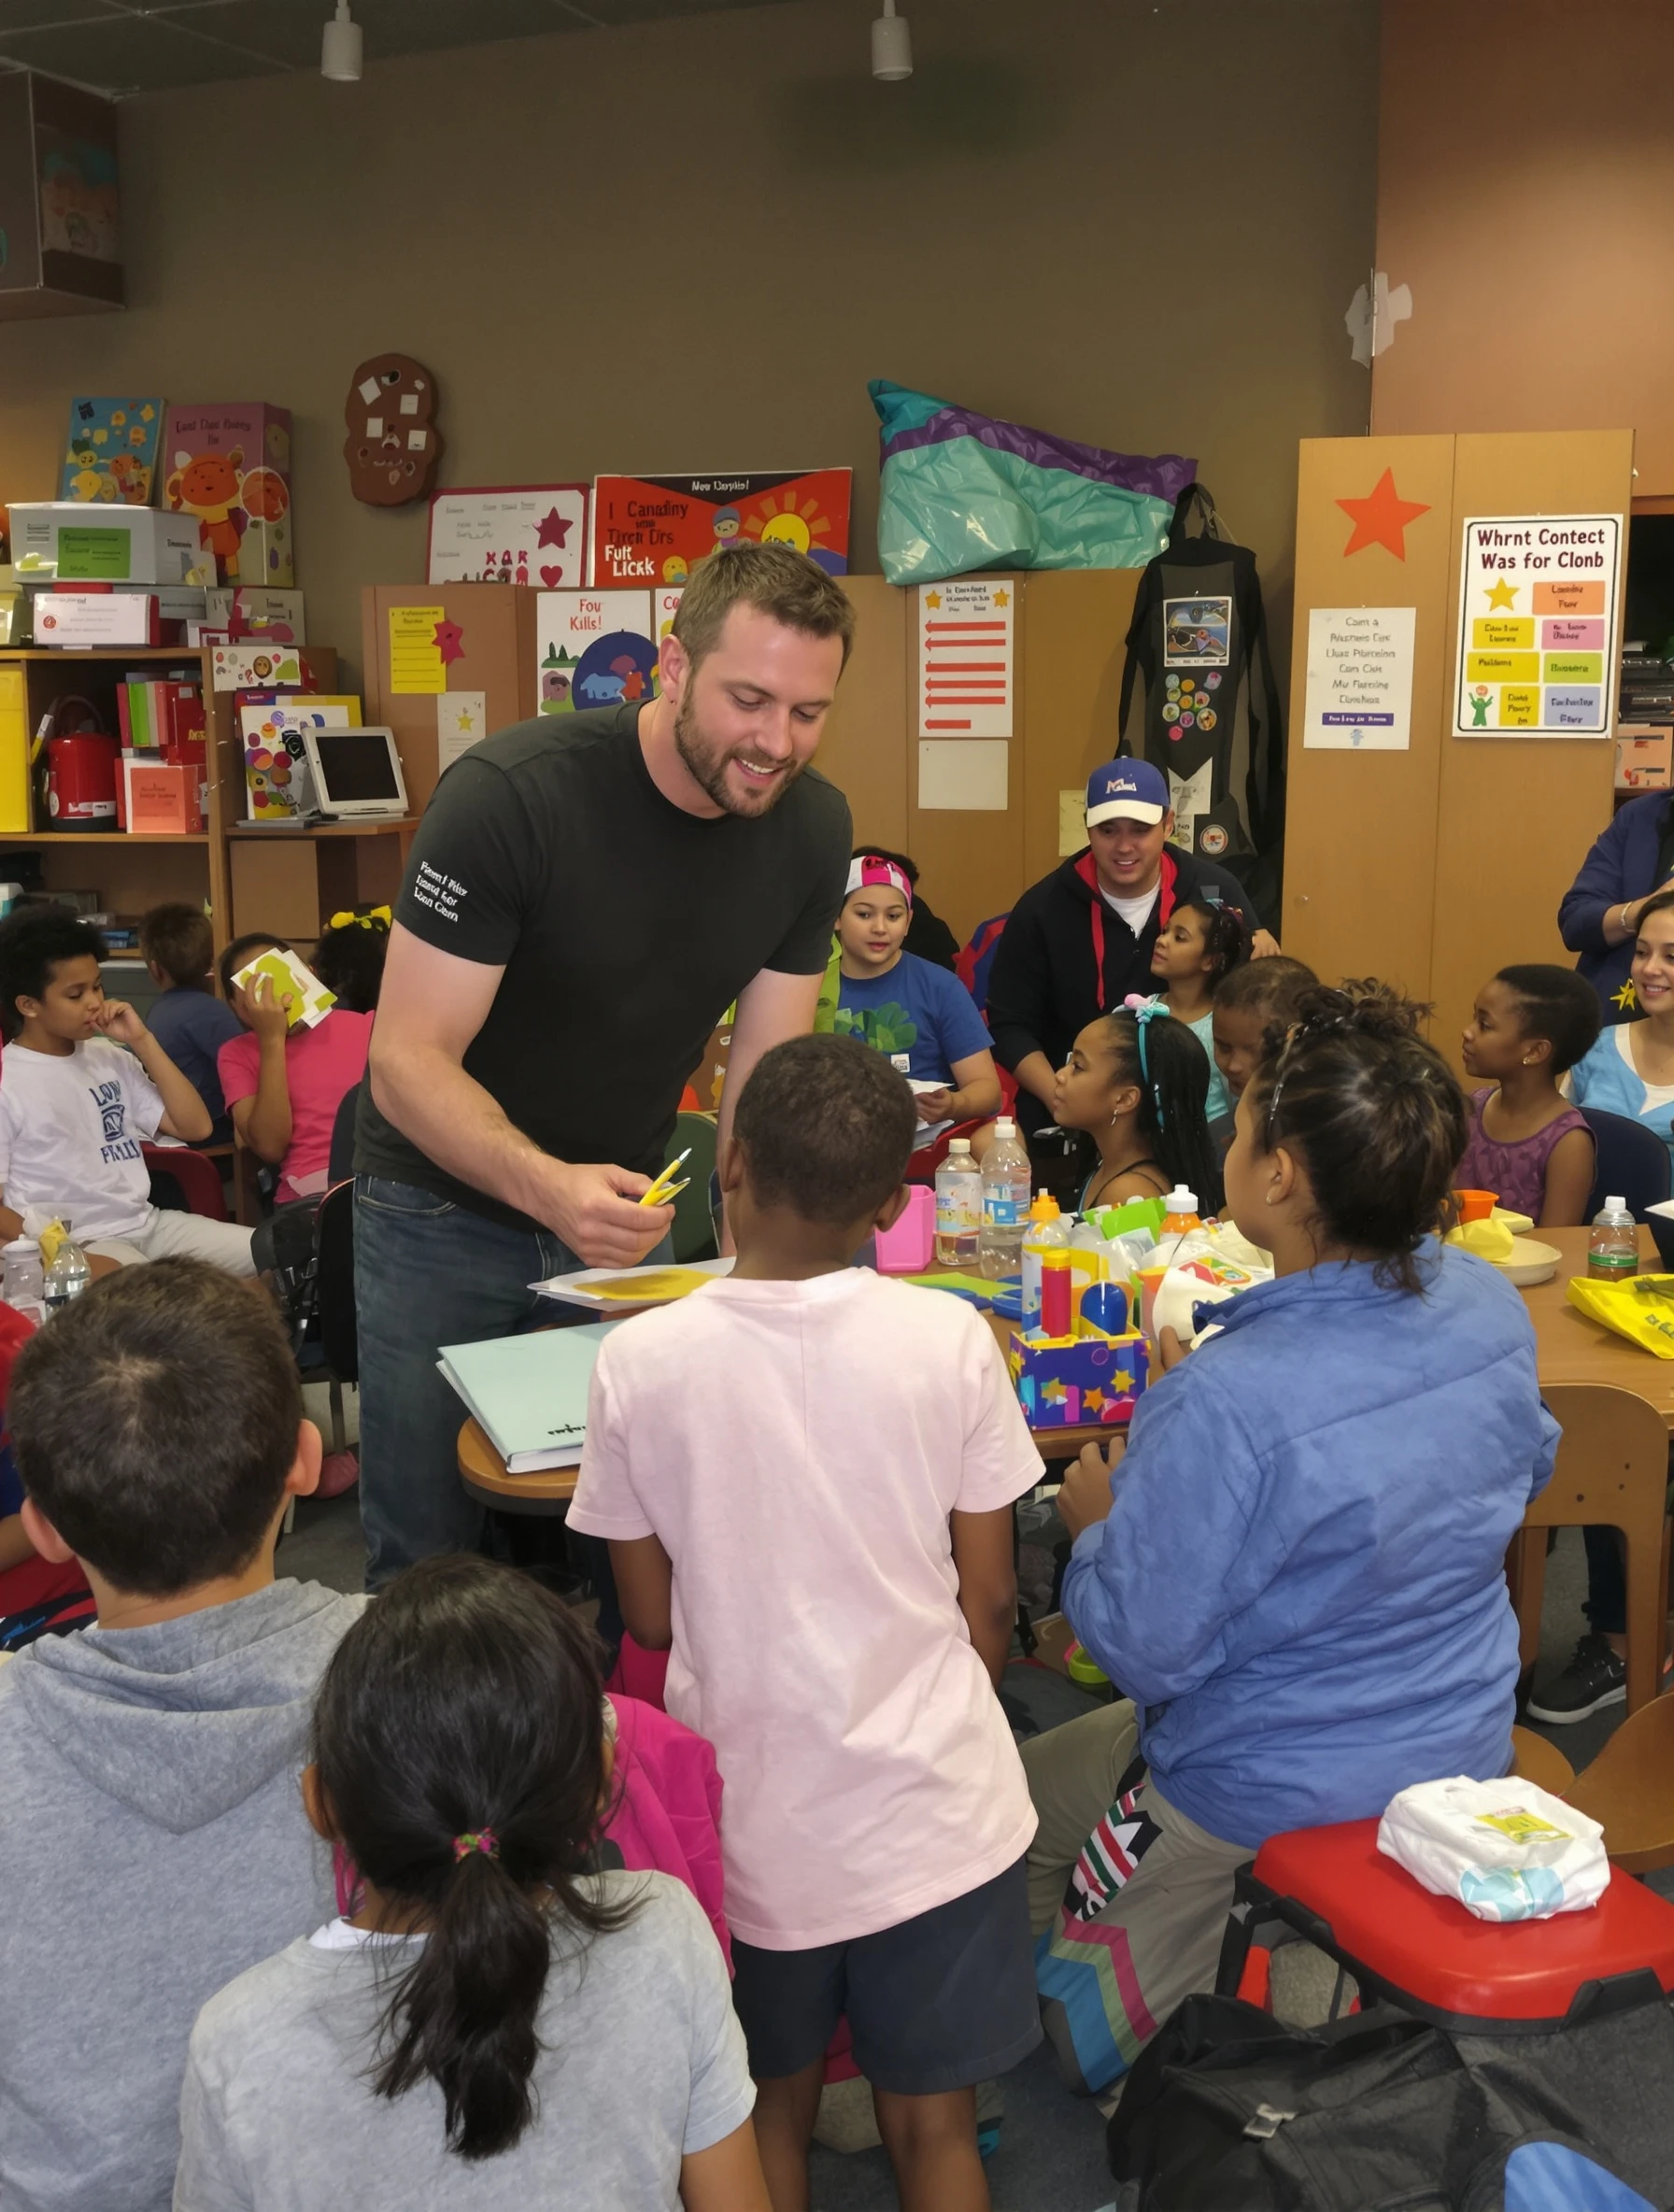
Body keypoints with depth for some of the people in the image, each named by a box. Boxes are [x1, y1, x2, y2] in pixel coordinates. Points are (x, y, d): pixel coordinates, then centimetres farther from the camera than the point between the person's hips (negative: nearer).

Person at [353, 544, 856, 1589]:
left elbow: (765, 1070, -7)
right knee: (428, 1556, 3)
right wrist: (546, 1187, -44)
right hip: (448, 1207, -4)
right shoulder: (510, 795, -25)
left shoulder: (812, 825, -9)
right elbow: (408, 1061, -27)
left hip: (621, 1200, 4)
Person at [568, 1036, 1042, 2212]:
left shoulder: (640, 1361, -14)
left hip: (753, 1816, 0)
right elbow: (988, 1601, -4)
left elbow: (651, 1617, -3)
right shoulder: (950, 1339, -14)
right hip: (933, 1806, 0)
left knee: (771, 2112, 23)